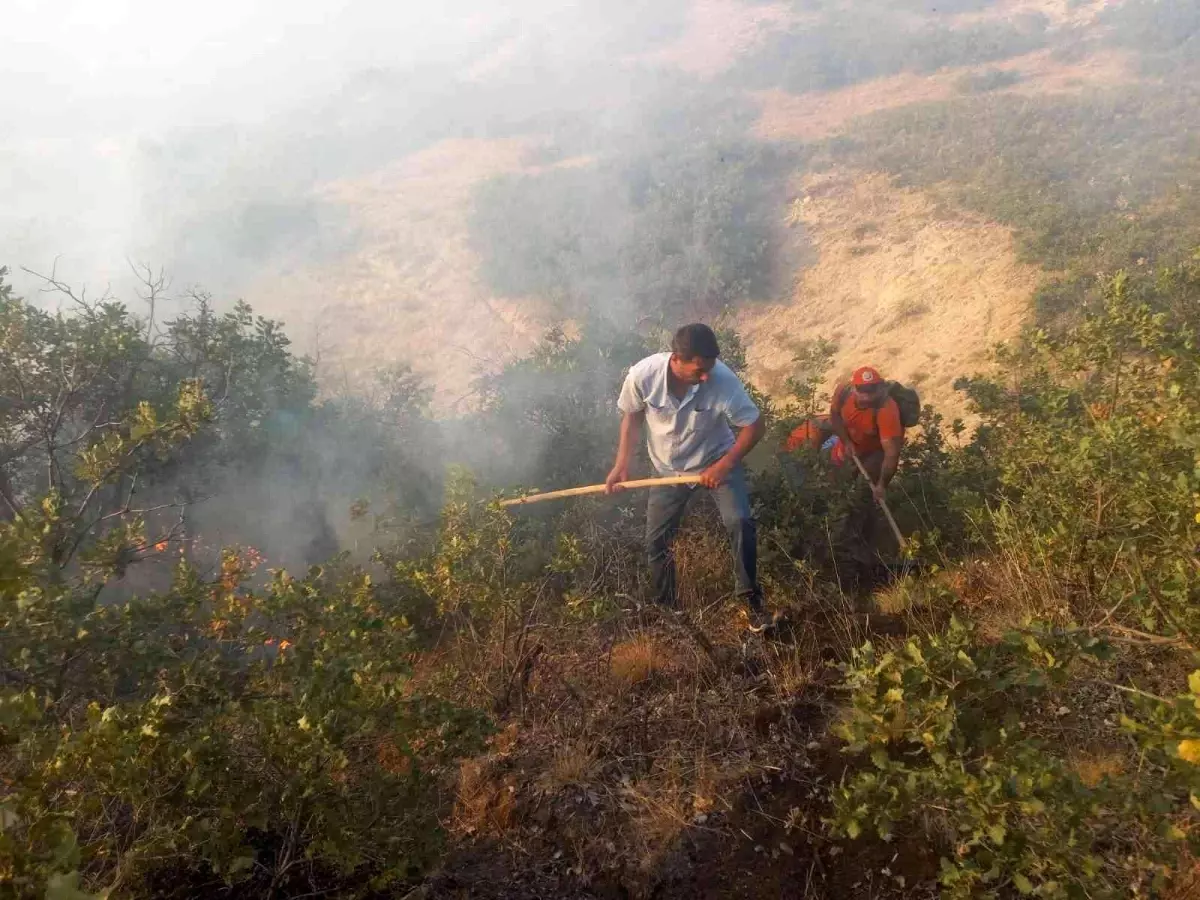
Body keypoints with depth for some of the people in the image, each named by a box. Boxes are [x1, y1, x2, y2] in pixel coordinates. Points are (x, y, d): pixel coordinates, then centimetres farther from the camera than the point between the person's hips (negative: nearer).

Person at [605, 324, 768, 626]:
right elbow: (632, 417, -7)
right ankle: (666, 606, 30)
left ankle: (750, 596, 3)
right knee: (656, 541, 6)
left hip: (717, 460, -1)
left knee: (740, 524, -20)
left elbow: (755, 426, -19)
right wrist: (622, 465, -11)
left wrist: (723, 466, -24)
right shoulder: (642, 376, -28)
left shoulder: (723, 379, -32)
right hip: (669, 468, 2)